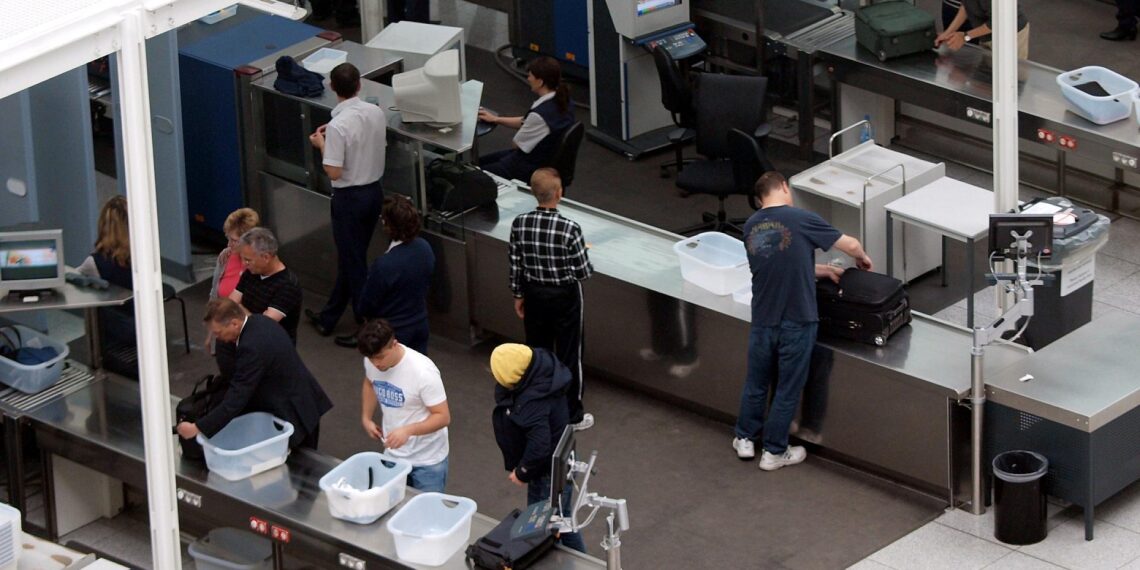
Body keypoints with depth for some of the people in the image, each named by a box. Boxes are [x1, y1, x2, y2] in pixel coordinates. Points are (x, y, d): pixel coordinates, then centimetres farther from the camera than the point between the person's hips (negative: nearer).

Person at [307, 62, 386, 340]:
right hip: (374, 190, 7)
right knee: (350, 258, 18)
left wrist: (321, 145, -7)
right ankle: (329, 317, 32)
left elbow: (334, 172, -23)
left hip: (350, 198, -7)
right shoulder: (376, 113, -4)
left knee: (353, 263, 5)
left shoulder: (338, 126, -25)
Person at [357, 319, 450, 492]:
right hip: (393, 455, 5)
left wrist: (408, 430, -37)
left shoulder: (423, 372, -29)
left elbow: (443, 417, -24)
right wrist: (366, 418, 1)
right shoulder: (372, 362, -12)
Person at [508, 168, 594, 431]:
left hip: (534, 294, 4)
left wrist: (518, 295, 11)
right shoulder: (570, 229, -25)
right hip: (564, 297, -4)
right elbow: (582, 271, -17)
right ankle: (572, 415, 21)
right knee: (568, 355, 11)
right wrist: (589, 263, 7)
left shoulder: (520, 224, -14)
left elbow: (515, 265, -3)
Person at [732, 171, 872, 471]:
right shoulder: (800, 219, -14)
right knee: (788, 389, 10)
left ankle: (745, 439, 35)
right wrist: (862, 259, 16)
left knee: (756, 382, 22)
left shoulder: (751, 227, 2)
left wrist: (822, 270, 21)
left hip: (762, 320, 4)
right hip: (796, 321, -4)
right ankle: (774, 452, 20)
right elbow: (851, 245, -6)